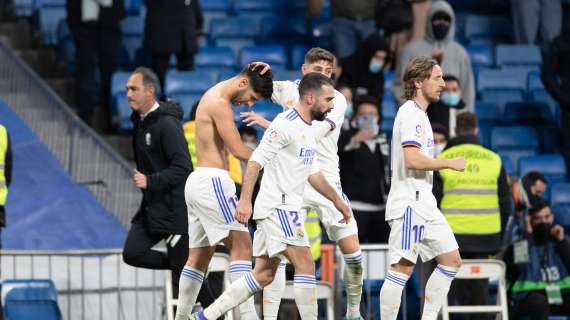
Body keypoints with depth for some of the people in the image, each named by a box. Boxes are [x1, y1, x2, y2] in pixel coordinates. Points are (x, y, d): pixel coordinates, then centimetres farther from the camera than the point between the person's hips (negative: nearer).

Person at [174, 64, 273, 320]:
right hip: (212, 181, -10)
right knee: (241, 243, -14)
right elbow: (238, 150, -16)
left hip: (198, 182, 10)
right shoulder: (220, 103, -13)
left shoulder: (213, 97, 18)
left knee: (199, 255, 12)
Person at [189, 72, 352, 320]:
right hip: (278, 206, -10)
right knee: (305, 265, -10)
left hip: (287, 208, 10)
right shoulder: (286, 124, -15)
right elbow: (256, 161, -20)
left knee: (263, 275, 9)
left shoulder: (309, 129, 16)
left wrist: (337, 200, 30)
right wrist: (245, 200, -27)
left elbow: (312, 173, 27)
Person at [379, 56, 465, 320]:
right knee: (403, 268, -11)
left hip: (424, 203, 11)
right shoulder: (411, 114, -13)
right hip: (410, 202, -11)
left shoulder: (418, 114, 19)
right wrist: (450, 163, -14)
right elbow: (412, 160, -23)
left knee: (451, 260, 10)